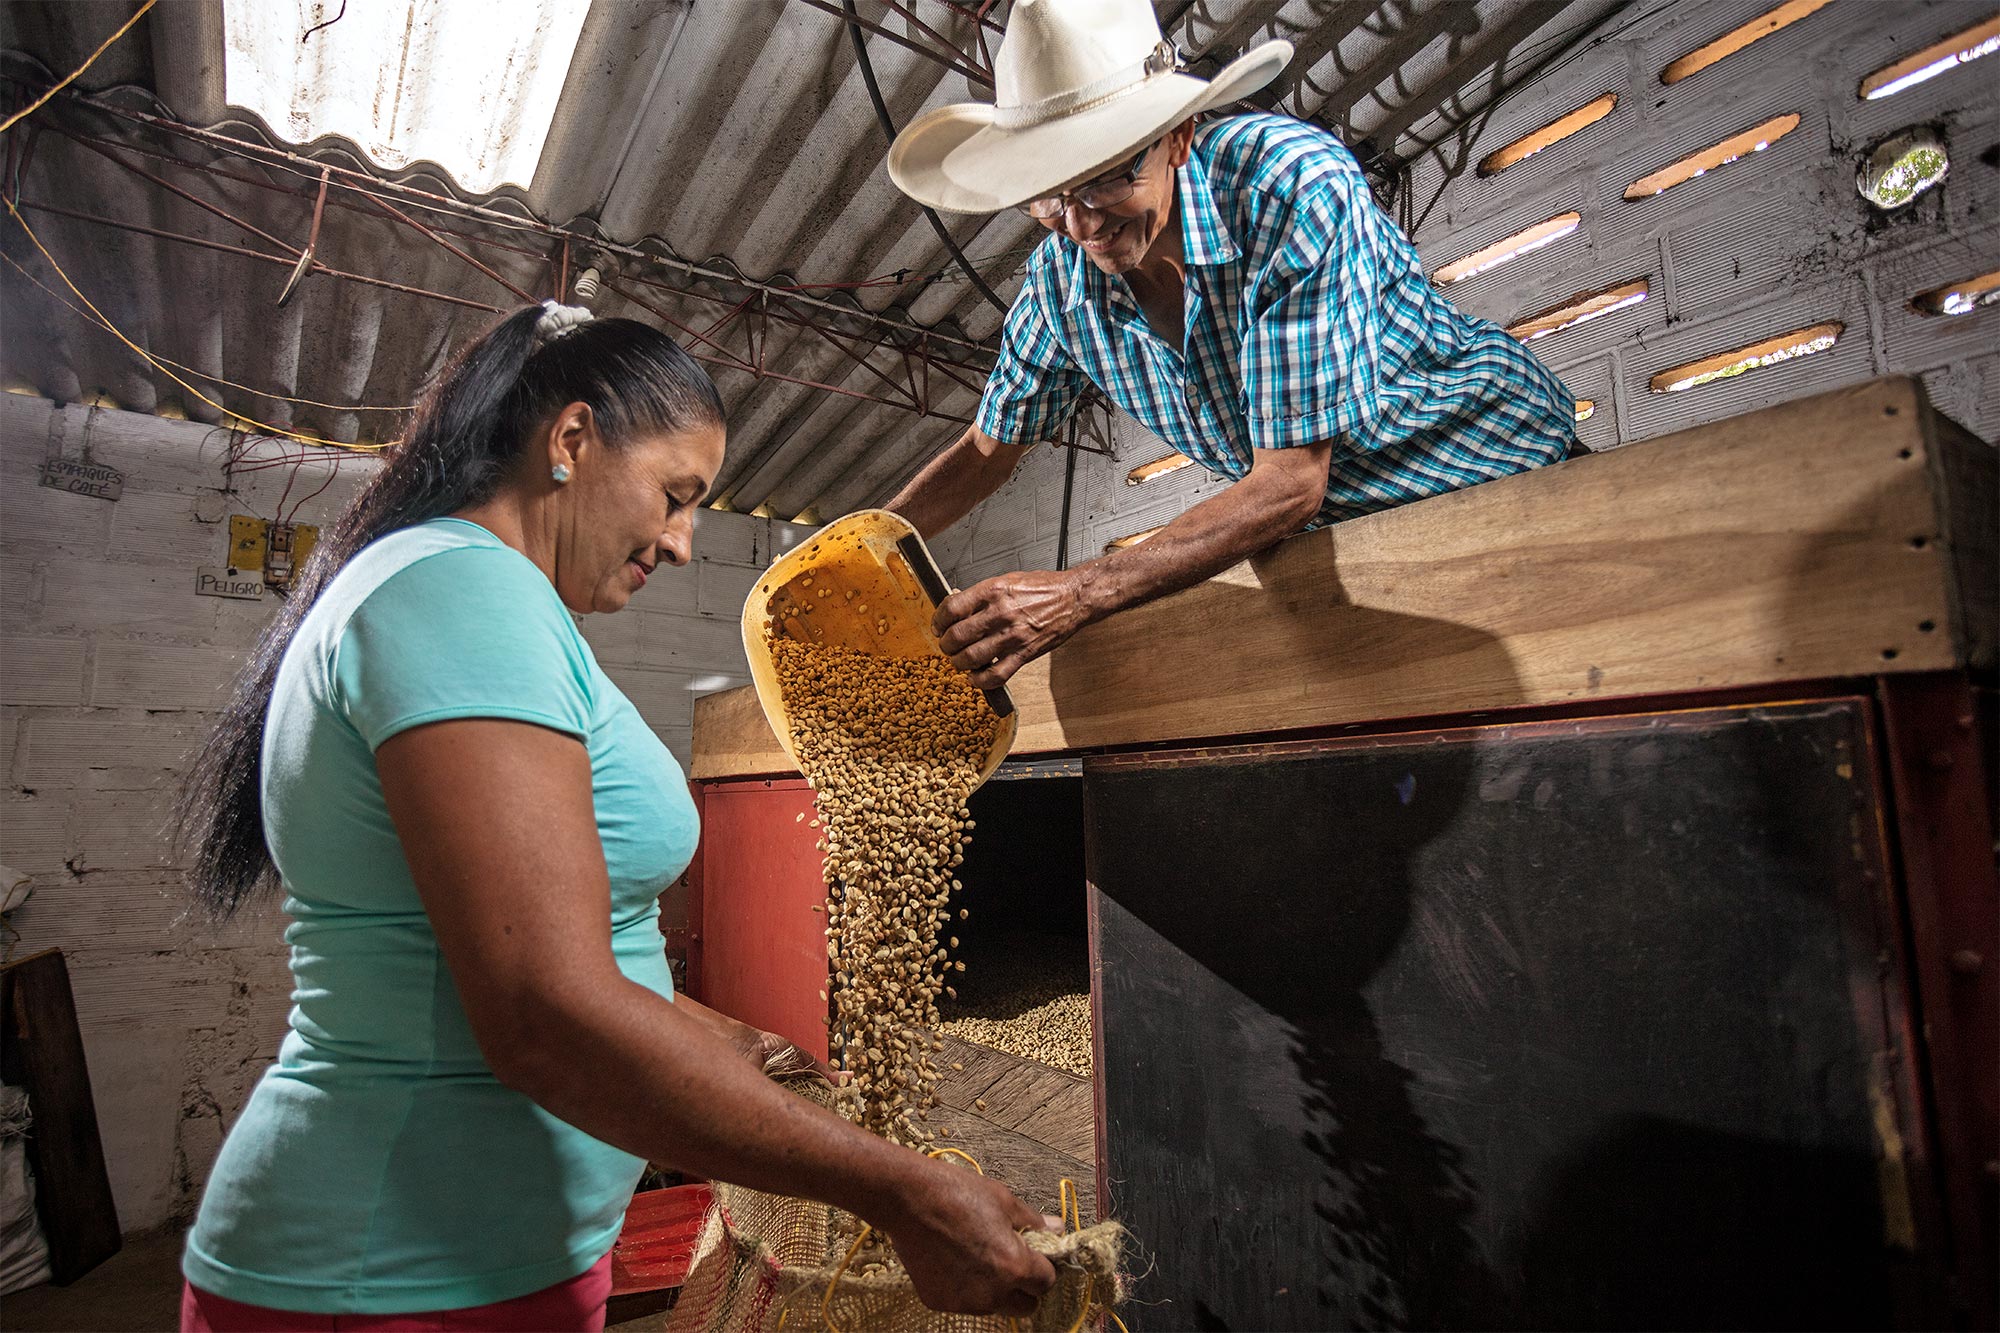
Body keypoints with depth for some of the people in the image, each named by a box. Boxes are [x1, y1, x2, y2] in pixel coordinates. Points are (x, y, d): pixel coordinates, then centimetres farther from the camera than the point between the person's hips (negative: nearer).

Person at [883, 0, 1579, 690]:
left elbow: (1291, 483, -34)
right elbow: (987, 450, 0)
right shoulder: (1062, 273, -14)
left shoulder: (1293, 184, -31)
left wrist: (1076, 595, -44)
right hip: (1340, 529, 4)